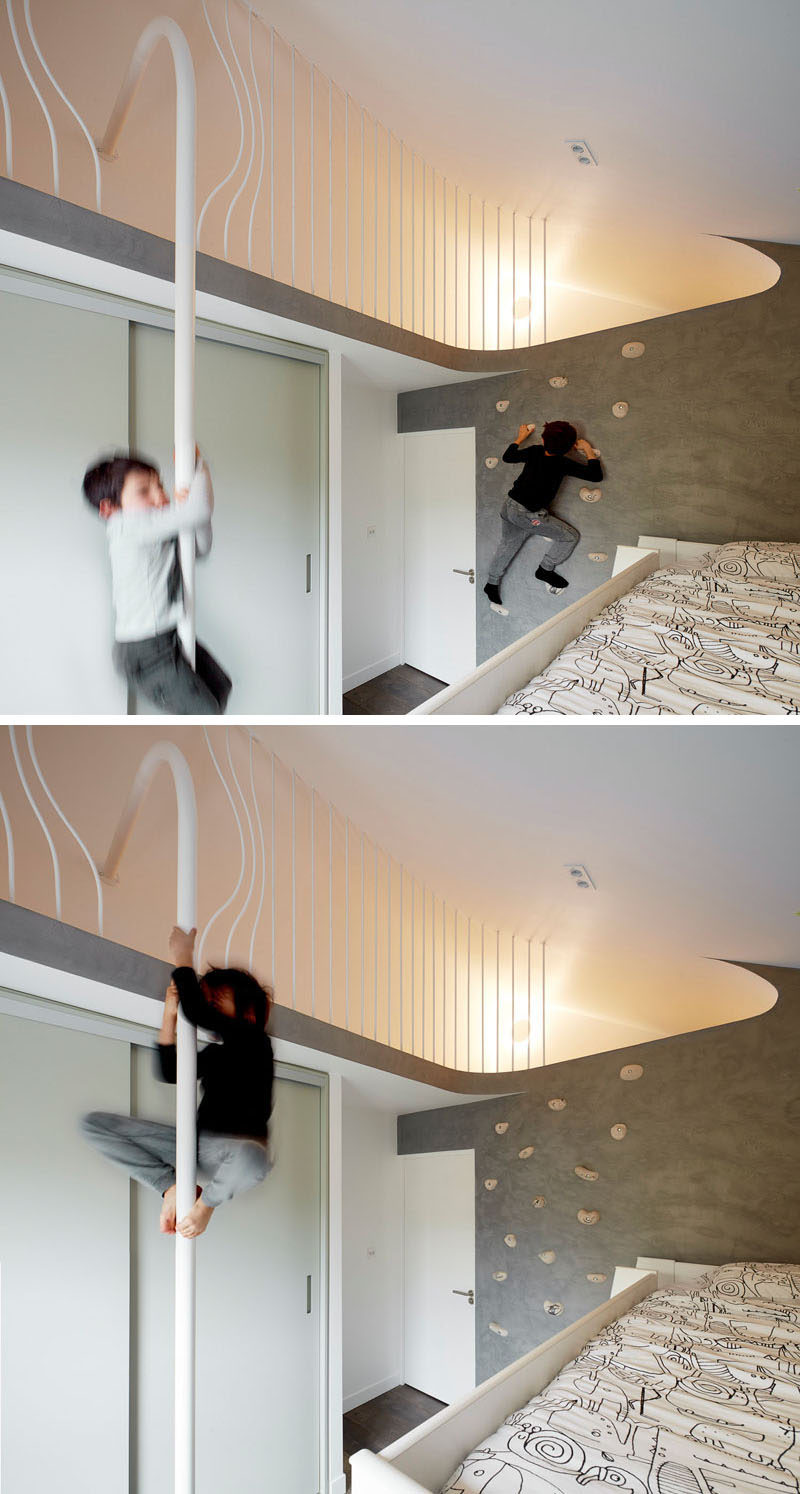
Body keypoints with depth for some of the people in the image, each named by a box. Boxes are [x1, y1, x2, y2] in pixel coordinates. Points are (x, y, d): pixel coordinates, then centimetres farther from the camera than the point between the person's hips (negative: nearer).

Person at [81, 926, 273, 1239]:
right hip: (196, 1142, 7)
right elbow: (169, 1072, 10)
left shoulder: (255, 1042, -3)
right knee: (94, 1123, -1)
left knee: (251, 1159, -48)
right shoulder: (215, 1052, 22)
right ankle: (172, 1187, -8)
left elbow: (197, 1014, -17)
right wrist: (170, 1014, 6)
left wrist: (183, 961, -6)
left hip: (239, 1145, -7)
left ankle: (206, 1201, -11)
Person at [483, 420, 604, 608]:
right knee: (570, 536, 9)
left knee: (507, 545, 29)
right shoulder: (562, 463, -19)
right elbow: (596, 476, -13)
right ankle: (545, 570, 25)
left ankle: (492, 584, 42)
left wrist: (520, 438, 28)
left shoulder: (534, 452, -4)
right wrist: (588, 449, -1)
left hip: (509, 507, 7)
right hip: (529, 515, -7)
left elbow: (508, 456, 14)